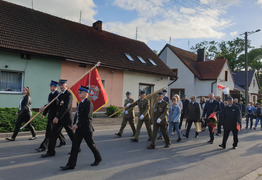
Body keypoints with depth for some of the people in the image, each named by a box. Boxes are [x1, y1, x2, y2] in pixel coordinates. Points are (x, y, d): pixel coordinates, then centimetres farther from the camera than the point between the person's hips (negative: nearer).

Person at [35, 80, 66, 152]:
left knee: (49, 130, -8)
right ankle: (63, 141, 33)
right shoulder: (50, 94, 16)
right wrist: (44, 114, 17)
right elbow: (49, 104, 19)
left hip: (55, 114, -9)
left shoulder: (57, 94, -13)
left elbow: (54, 103, -28)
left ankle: (43, 146, -3)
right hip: (51, 114, 9)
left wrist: (44, 107, -37)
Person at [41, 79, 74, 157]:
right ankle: (51, 151, 15)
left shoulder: (69, 94, -16)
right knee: (53, 133, 5)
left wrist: (57, 117, -30)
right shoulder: (60, 94, 12)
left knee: (71, 134, 7)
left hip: (66, 118, -8)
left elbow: (66, 107, -26)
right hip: (59, 117, 8)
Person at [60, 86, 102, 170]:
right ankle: (71, 164, 12)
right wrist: (76, 125, 8)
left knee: (91, 144, 8)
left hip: (86, 128, -8)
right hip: (79, 128, 8)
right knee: (75, 146, 6)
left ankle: (98, 159, 29)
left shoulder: (88, 103, -15)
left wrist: (77, 125, -20)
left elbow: (86, 117, -21)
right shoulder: (80, 103, 12)